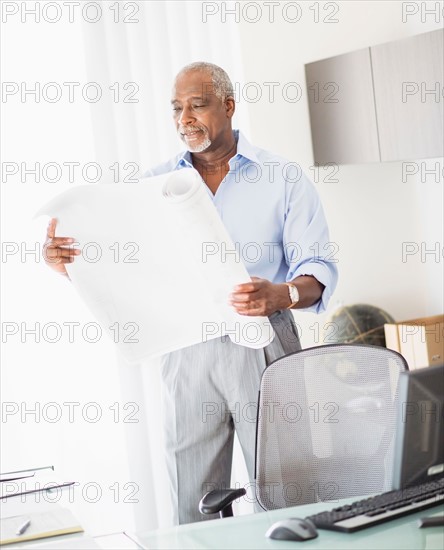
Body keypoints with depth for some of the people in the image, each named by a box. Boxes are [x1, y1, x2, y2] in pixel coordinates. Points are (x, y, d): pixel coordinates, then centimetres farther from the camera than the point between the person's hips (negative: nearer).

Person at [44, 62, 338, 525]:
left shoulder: (284, 179, 3)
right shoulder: (155, 184, 11)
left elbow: (318, 269, -2)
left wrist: (282, 295, -24)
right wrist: (65, 260, -13)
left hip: (263, 347, -2)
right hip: (187, 352, 2)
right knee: (193, 509, 6)